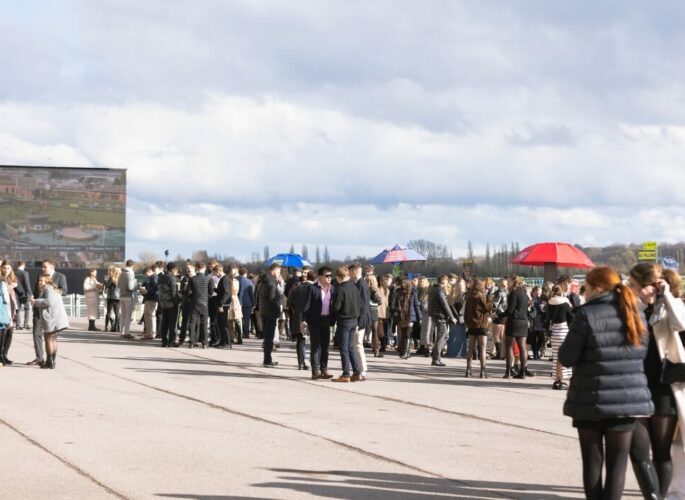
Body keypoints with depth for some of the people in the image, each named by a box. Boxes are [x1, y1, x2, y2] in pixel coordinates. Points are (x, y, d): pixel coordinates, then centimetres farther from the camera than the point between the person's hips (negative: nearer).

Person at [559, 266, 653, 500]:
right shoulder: (635, 314, 5)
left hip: (592, 399, -3)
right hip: (628, 398, 3)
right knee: (617, 461, 5)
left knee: (593, 461, 8)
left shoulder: (587, 314, -11)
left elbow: (567, 358, -9)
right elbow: (642, 353, 14)